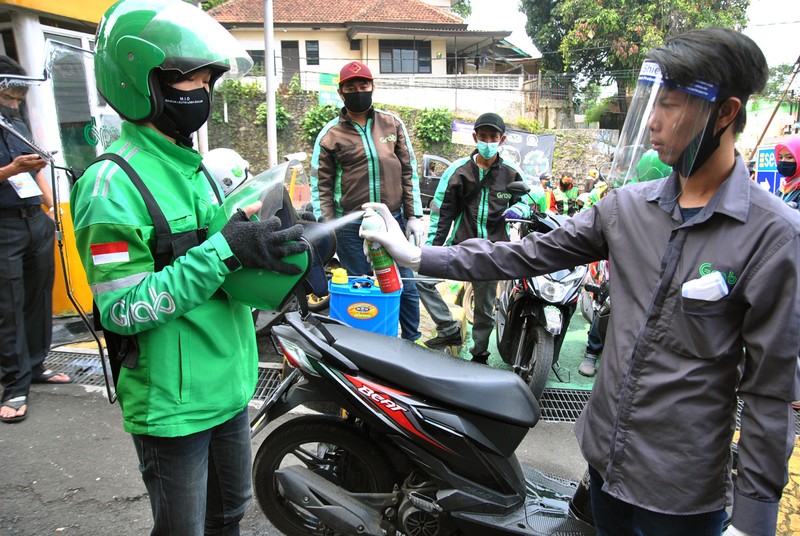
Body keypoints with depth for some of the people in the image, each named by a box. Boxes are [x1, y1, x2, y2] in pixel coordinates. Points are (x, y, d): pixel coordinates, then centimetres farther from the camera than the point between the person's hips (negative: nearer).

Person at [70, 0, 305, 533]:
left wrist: (260, 249, -4)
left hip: (229, 385, 8)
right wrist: (223, 253, -29)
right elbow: (122, 311, -23)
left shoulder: (194, 168, 8)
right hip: (171, 404, -7)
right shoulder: (113, 184, -18)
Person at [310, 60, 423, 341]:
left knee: (405, 286, 10)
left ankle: (413, 341, 30)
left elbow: (409, 172, 9)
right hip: (351, 228, -2)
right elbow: (320, 185, 1)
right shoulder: (330, 134, 1)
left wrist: (414, 216, 4)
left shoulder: (393, 124, 8)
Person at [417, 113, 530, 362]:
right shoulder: (458, 170, 1)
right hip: (460, 245, 1)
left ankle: (479, 354, 28)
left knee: (485, 308, 9)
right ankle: (449, 329, -3)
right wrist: (431, 246, -5)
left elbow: (527, 200, 15)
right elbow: (442, 212, 1)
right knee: (422, 276, -15)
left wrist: (518, 209, -11)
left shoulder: (512, 173, 2)